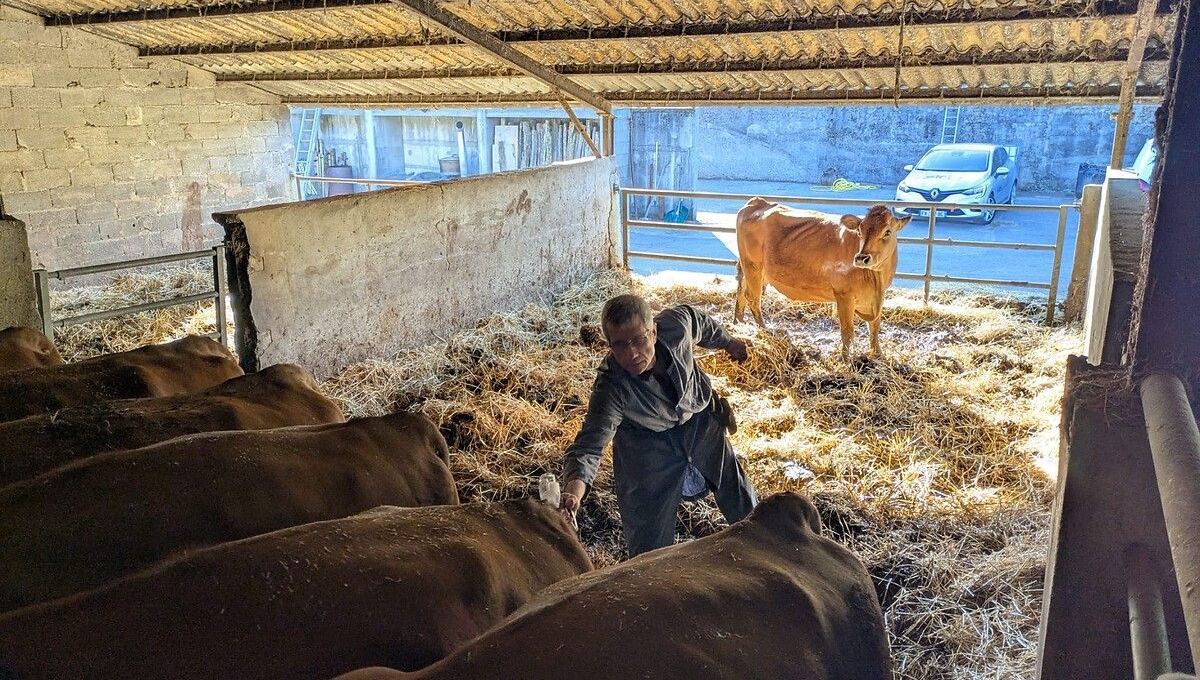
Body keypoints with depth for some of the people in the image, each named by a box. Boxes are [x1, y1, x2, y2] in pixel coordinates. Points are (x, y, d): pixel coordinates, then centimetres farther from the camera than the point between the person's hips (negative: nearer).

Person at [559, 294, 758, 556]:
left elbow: (697, 319, -7)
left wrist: (727, 341, 12)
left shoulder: (676, 325, -32)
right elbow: (589, 444, -44)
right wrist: (574, 490, -64)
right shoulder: (610, 389, -41)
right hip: (647, 443, -4)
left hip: (698, 417, 4)